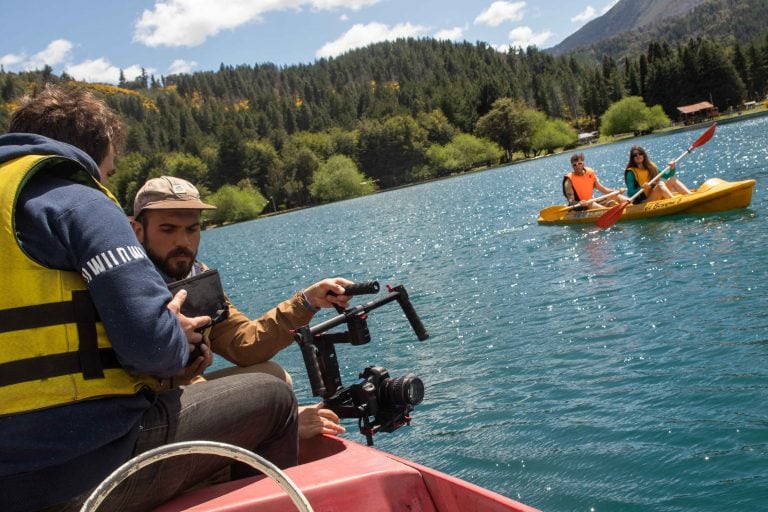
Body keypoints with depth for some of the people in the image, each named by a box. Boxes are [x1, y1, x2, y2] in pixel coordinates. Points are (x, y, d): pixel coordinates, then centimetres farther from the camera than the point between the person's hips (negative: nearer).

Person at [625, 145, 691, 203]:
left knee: (672, 180, -8)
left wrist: (672, 169, -1)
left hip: (658, 199, 7)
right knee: (660, 184, -26)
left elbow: (668, 176, 18)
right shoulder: (631, 172, -6)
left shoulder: (651, 167, 12)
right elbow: (630, 194, -14)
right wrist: (641, 188, -31)